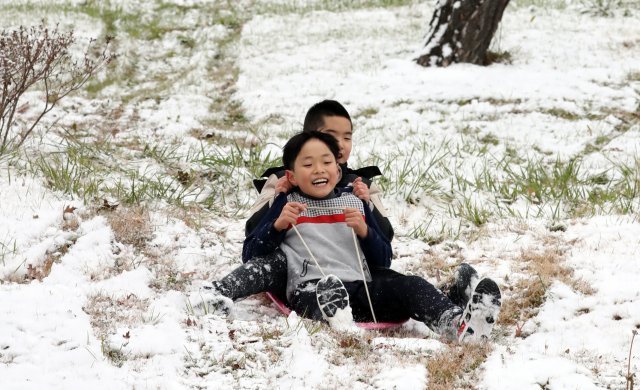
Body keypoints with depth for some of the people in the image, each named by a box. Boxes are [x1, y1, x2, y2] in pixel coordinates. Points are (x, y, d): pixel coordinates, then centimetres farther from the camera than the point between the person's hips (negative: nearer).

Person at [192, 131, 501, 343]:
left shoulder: (355, 203, 22)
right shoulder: (286, 204, 16)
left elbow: (383, 261, 19)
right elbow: (250, 255, 11)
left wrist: (365, 231, 0)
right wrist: (278, 225, -5)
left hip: (360, 289, 3)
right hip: (309, 290, -3)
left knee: (411, 286, -25)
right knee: (325, 290, -40)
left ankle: (457, 323, -50)